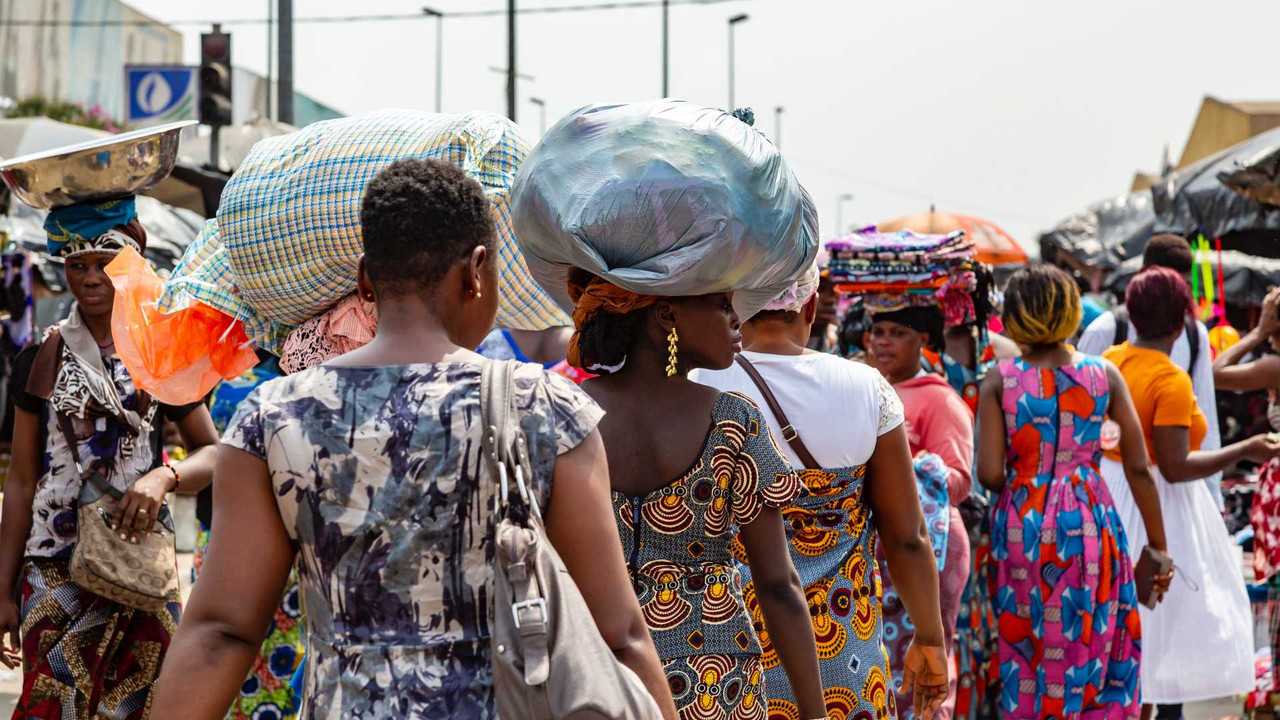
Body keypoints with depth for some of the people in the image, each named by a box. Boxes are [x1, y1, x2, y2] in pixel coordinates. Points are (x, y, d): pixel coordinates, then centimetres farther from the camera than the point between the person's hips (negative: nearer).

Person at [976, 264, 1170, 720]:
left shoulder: (999, 380, -5)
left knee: (1026, 660, 10)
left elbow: (989, 474, -10)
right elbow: (1138, 468, 0)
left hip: (1021, 527, 0)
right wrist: (1157, 545, 8)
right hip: (1089, 526, 0)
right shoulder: (1104, 375, -1)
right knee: (1093, 656, 9)